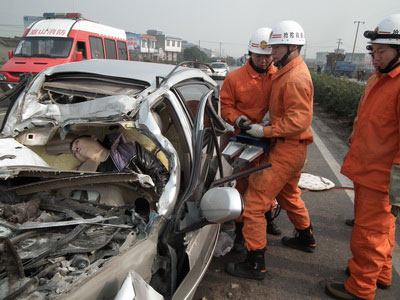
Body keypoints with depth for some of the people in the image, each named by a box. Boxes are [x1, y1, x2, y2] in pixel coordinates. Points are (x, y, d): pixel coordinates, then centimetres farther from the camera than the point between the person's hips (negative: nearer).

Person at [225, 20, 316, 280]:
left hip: (288, 149, -11)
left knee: (254, 201, -8)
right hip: (290, 147, 11)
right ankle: (306, 239, 50)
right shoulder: (288, 72, 13)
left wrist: (265, 131, -21)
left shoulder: (296, 78, -20)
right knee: (288, 194, 28)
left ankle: (255, 264, 2)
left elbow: (299, 120, -25)